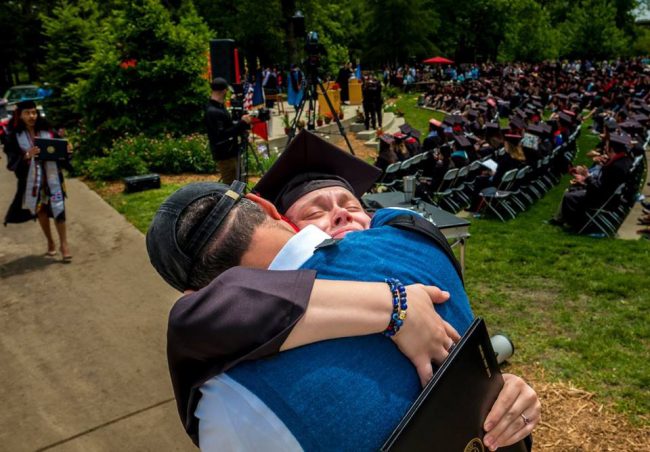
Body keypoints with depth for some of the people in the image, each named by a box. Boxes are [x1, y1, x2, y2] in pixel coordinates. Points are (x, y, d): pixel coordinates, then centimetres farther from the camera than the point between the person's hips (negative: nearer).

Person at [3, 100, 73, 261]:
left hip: (52, 177, 0)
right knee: (40, 210, 12)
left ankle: (63, 244, 3)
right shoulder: (15, 136, -4)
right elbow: (12, 161, -9)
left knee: (58, 208, -5)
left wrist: (66, 150, -16)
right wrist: (26, 156, -27)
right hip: (31, 179, 0)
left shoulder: (47, 132, 0)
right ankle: (50, 242, 27)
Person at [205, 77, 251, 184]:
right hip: (224, 155, -10)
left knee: (233, 183, 16)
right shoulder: (212, 112, -20)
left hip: (230, 152, 10)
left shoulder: (219, 107, 11)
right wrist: (242, 123, -26)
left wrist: (242, 123, 6)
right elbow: (221, 135, -27)